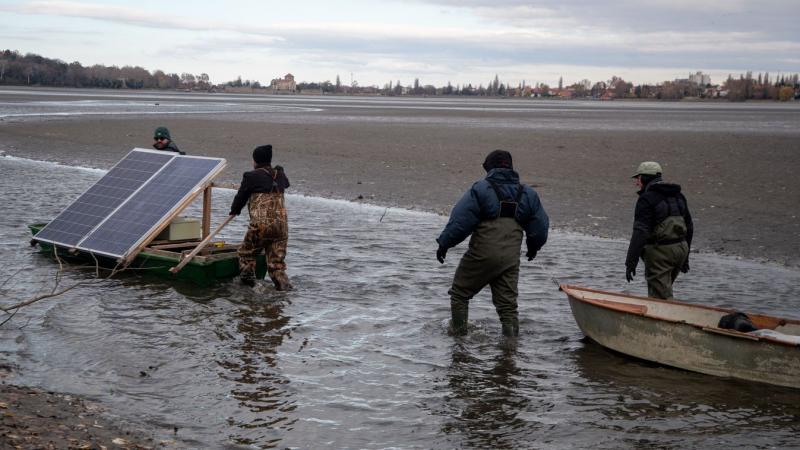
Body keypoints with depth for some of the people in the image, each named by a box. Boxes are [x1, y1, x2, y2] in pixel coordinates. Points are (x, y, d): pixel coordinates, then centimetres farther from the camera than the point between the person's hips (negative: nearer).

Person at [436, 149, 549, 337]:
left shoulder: (481, 188, -7)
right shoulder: (527, 193, 9)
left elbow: (460, 220, -11)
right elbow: (540, 225, 15)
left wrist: (444, 243, -3)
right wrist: (533, 246, 32)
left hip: (481, 255, -4)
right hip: (511, 259, 4)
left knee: (460, 293, 14)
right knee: (507, 302, 10)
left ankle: (458, 332, 20)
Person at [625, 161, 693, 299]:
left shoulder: (647, 199, -12)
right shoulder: (678, 196, 14)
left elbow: (640, 232, -19)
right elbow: (689, 227, 19)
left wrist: (630, 262, -18)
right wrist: (685, 257, 26)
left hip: (659, 252, -8)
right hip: (680, 249, 8)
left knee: (661, 296, -4)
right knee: (664, 290, 21)